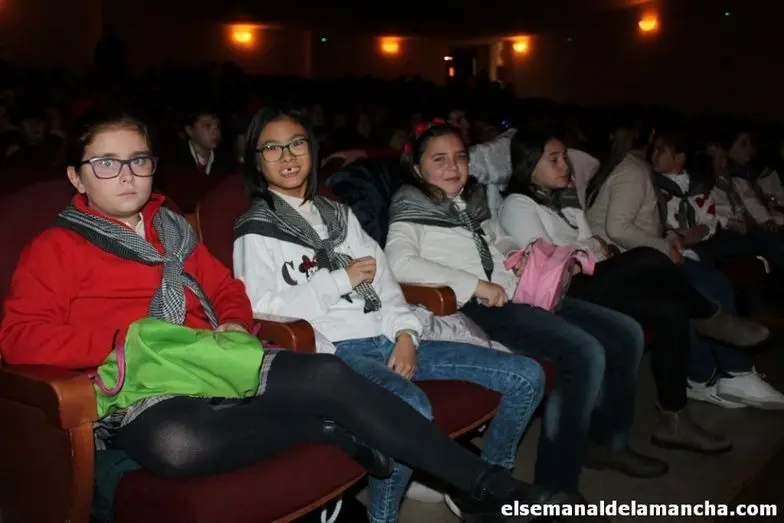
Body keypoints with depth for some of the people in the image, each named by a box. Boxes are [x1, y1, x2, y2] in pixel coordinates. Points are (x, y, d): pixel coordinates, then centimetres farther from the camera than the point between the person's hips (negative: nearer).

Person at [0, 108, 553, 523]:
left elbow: (227, 288, 28)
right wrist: (128, 340, -15)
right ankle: (330, 430, -16)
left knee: (328, 376, -23)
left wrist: (235, 326, 3)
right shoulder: (55, 247, 6)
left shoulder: (170, 227, 23)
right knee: (175, 445, -40)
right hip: (144, 392, -4)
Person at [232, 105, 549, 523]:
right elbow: (260, 308, -11)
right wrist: (340, 280, -10)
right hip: (335, 350, -6)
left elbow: (381, 278, 13)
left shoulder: (339, 214, 21)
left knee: (527, 376, -2)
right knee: (412, 409, -40)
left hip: (387, 339, 7)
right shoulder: (256, 230, 3)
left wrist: (405, 334, -4)